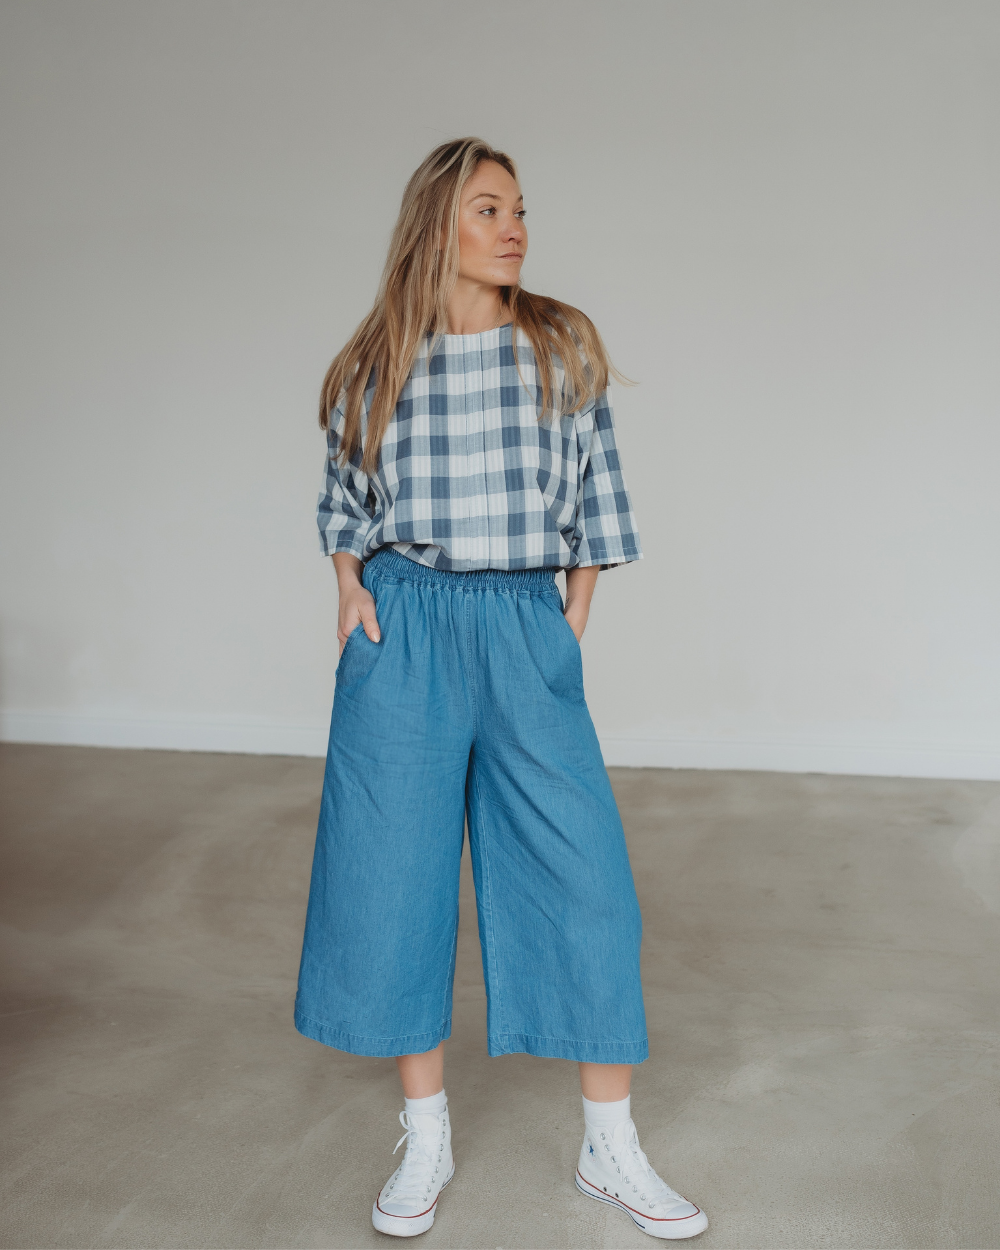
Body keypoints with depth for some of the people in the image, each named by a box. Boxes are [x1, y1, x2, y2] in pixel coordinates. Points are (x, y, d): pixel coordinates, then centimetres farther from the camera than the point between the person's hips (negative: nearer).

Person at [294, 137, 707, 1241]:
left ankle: (611, 1149, 15)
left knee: (585, 878, -2)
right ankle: (425, 1140, 22)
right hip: (403, 632, 0)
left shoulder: (565, 347, 5)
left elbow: (596, 492, 9)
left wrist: (574, 624, 3)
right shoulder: (373, 366, 5)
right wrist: (351, 589, 0)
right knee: (398, 876, 4)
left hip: (527, 627, 0)